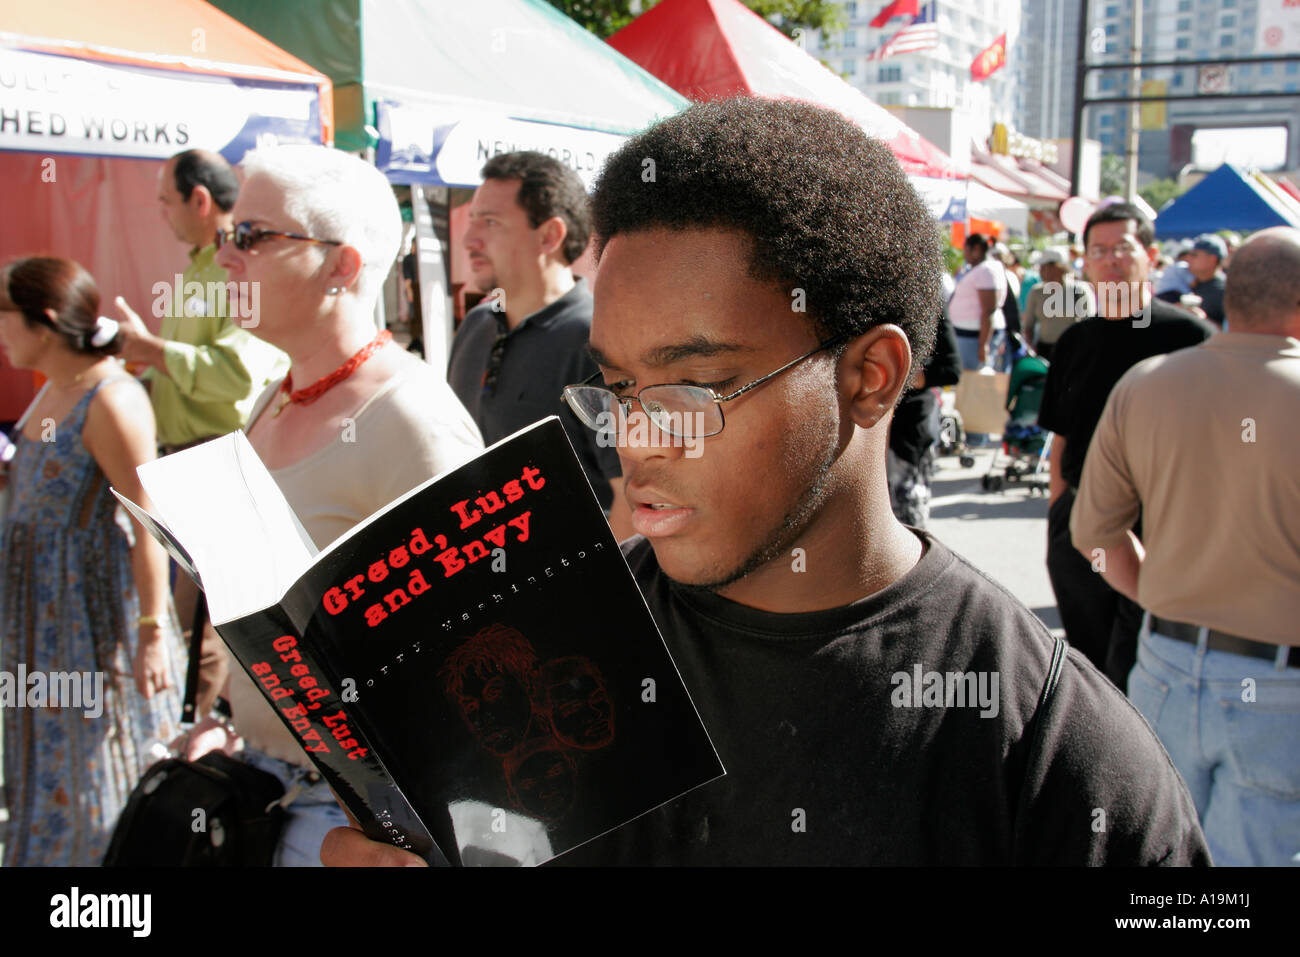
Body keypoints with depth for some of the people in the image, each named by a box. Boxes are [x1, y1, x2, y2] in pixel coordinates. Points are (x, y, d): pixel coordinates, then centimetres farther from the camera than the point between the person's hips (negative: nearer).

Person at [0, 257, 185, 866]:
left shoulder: (110, 399, -19)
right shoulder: (51, 394, 10)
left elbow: (148, 523, -22)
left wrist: (152, 630, -24)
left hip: (98, 619, -9)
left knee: (101, 766, 5)